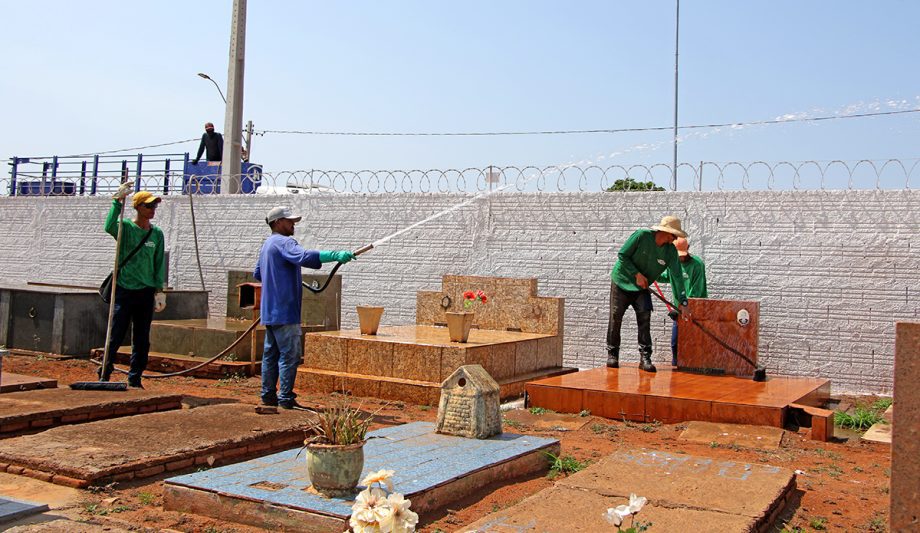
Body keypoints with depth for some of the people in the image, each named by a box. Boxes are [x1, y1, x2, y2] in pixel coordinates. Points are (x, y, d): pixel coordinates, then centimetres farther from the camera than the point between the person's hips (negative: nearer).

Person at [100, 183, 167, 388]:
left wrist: (160, 291, 5)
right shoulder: (125, 227, -2)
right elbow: (109, 227, -26)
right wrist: (118, 200, -26)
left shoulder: (157, 233, 9)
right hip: (124, 290, -3)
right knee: (115, 336, 1)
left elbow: (159, 264, 10)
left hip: (146, 292, 4)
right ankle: (104, 376, 15)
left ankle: (134, 380, 15)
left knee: (142, 340, 6)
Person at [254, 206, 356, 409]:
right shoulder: (283, 242, -12)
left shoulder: (267, 245, 19)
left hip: (270, 311, 10)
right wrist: (336, 255, -37)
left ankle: (268, 395, 18)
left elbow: (257, 274, 30)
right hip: (284, 311, -10)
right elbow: (304, 257, -32)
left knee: (271, 353, 13)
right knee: (290, 354, -6)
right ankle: (285, 398, -4)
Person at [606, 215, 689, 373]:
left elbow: (677, 276, -9)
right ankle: (612, 354, 12)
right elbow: (622, 255, -16)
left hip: (642, 288, 3)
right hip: (622, 281, -3)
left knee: (644, 317, -12)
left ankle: (645, 357, -8)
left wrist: (683, 302, -15)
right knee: (616, 317, -2)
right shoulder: (641, 236, -21)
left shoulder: (671, 251, -9)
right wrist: (636, 274, -20)